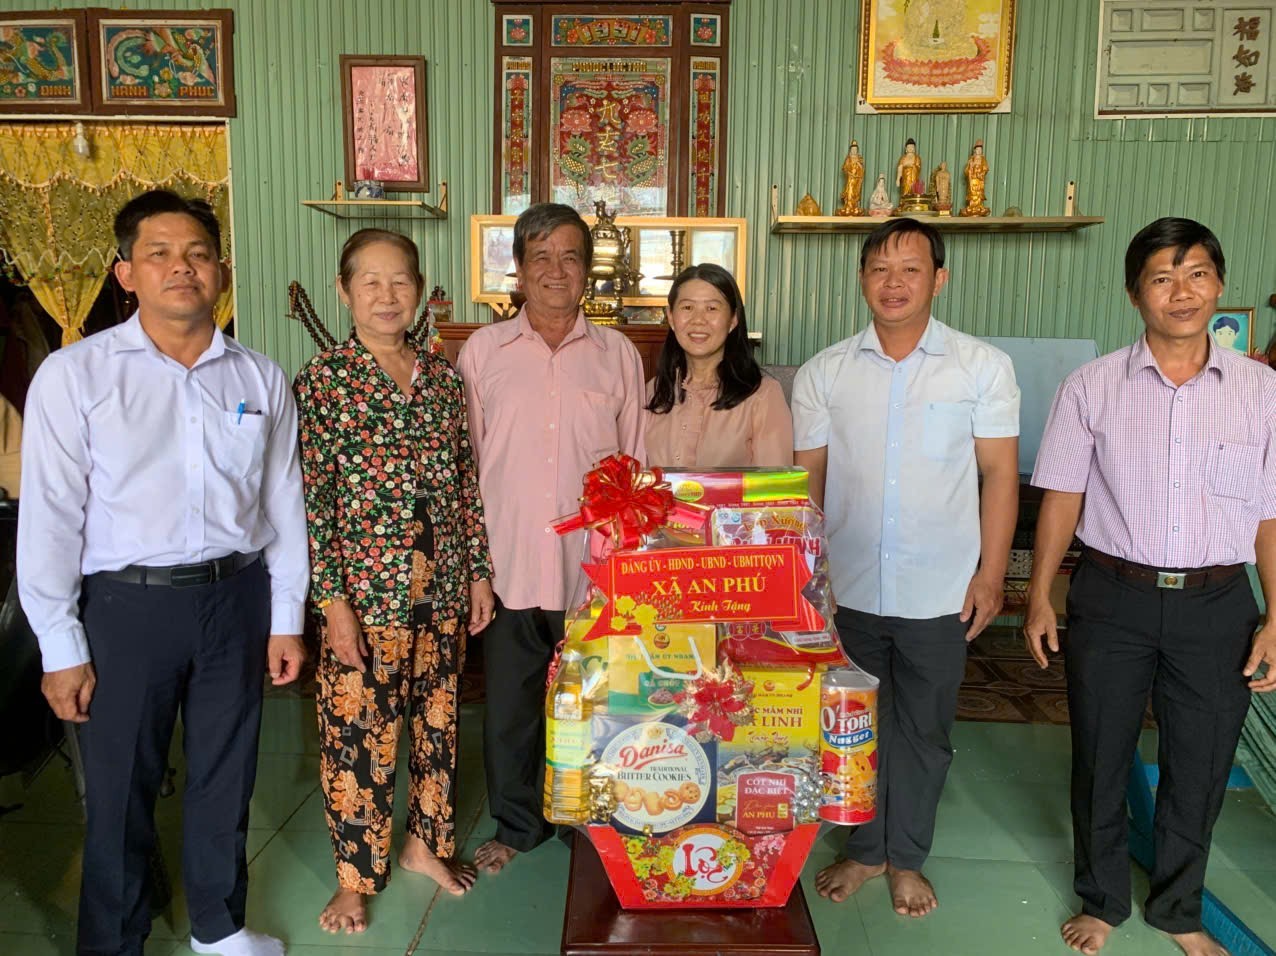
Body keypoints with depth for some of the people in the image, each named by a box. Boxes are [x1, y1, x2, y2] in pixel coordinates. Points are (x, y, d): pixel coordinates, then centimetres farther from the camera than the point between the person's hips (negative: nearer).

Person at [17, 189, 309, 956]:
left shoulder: (261, 378, 2)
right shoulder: (75, 374, -6)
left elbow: (284, 503, 5)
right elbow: (50, 517, -6)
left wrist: (286, 618, 5)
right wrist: (62, 649, -6)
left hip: (237, 598, 3)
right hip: (127, 605, -2)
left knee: (226, 777, 17)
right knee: (122, 788, 12)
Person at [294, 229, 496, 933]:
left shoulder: (441, 375, 5)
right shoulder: (323, 379, -7)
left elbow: (466, 483, 8)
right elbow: (311, 498, -10)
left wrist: (479, 571, 7)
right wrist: (332, 599, -13)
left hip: (441, 584, 5)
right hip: (364, 587, -4)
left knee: (438, 716, 16)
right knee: (357, 728, 8)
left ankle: (424, 843, 38)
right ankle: (355, 876, 28)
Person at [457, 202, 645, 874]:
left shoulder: (618, 354, 4)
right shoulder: (482, 351, 3)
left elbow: (635, 467, 7)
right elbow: (463, 463, 5)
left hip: (594, 569, 0)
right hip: (509, 566, 0)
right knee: (509, 707, 13)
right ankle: (517, 825, 35)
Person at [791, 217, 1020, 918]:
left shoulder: (983, 367, -2)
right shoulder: (823, 373, 1)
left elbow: (999, 473, -1)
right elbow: (808, 479, 4)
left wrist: (991, 573, -5)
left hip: (940, 593, -1)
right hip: (848, 590, 1)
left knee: (923, 731, 13)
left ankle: (906, 858, 34)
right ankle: (864, 850, 35)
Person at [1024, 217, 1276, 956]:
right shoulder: (1091, 387, -3)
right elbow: (1062, 497, -1)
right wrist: (1040, 596, -4)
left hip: (1217, 603, 1)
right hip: (1112, 598, -1)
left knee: (1200, 767, 15)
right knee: (1100, 760, 13)